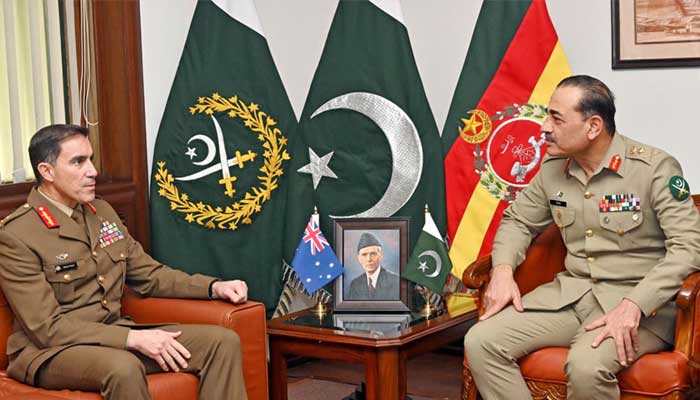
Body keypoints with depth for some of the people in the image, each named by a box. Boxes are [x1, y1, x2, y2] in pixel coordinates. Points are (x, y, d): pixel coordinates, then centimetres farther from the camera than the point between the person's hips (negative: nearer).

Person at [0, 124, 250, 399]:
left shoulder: (102, 213, 11)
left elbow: (149, 275, 18)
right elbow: (47, 327, -18)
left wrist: (213, 287, 2)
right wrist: (133, 338, -25)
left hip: (113, 336, 7)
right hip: (49, 351, -7)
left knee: (223, 341, -11)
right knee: (124, 368, -39)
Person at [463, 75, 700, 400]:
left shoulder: (654, 168, -11)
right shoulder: (553, 168, 6)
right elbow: (518, 221, 20)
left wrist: (633, 305, -29)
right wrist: (503, 270, -1)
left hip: (640, 301, -5)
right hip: (571, 291, 6)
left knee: (586, 366, -36)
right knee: (480, 343, -15)